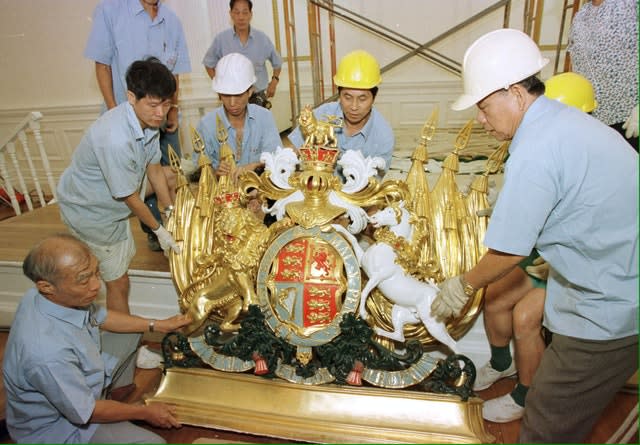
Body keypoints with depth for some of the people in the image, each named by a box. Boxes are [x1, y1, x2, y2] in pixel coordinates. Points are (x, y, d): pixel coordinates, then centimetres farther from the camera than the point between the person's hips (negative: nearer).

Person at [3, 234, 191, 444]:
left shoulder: (57, 296, -19)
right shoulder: (46, 352, -42)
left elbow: (101, 317, 3)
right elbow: (85, 412, -26)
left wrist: (158, 325, 2)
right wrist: (145, 412, -12)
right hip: (59, 424, -7)